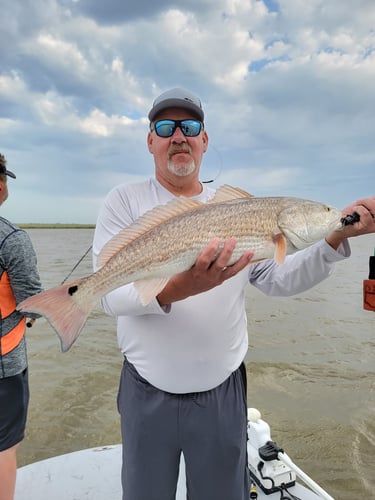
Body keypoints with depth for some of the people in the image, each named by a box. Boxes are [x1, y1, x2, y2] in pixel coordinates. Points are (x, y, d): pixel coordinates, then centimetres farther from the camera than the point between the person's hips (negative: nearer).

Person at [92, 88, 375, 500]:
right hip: (147, 393, -1)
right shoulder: (124, 201, -5)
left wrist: (336, 237, -12)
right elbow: (110, 295, -15)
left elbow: (278, 280, 1)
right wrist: (178, 289, -34)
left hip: (223, 392, 2)